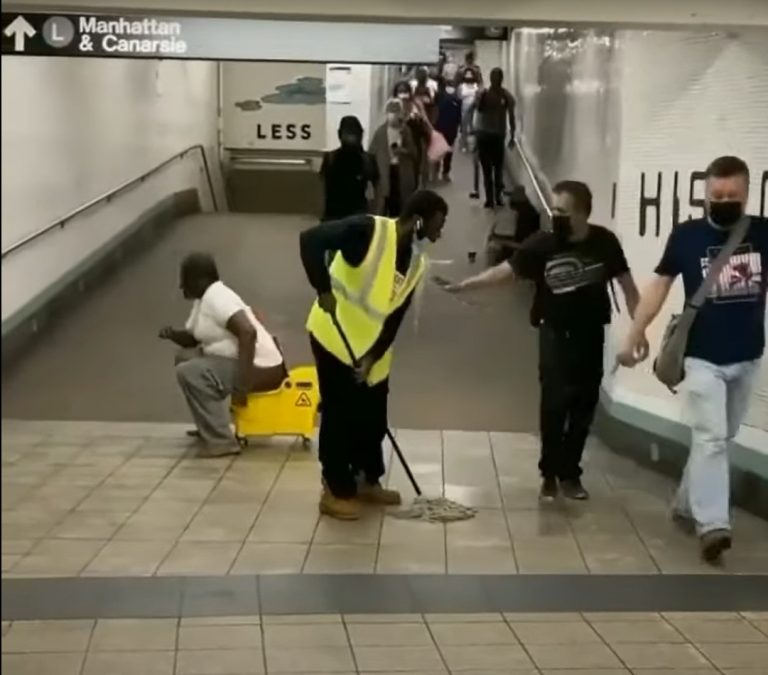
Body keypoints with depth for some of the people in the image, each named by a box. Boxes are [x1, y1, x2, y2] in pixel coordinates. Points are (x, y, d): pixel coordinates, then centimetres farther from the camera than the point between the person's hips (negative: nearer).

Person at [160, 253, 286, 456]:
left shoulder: (216, 298, -19)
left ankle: (221, 440, -21)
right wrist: (173, 334, 1)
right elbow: (193, 339, 24)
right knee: (186, 357, 21)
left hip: (260, 368, -11)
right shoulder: (203, 299, 13)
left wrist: (242, 385, -33)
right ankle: (210, 426, 22)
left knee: (189, 372, -23)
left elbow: (248, 332, -32)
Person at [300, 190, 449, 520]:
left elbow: (395, 317, 0)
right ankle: (336, 491, 12)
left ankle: (368, 481, 32)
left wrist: (372, 357, -11)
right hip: (335, 337, -7)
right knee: (339, 416, 0)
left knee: (373, 419, 14)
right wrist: (324, 290, -30)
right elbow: (311, 239, -27)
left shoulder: (417, 263, 0)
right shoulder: (369, 230, -21)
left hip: (372, 351, 7)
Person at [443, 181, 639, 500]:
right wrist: (465, 284, -26)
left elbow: (626, 284, -1)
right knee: (554, 403, -9)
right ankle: (550, 474, 6)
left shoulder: (604, 242, -9)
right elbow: (505, 269, -14)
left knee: (583, 406, 7)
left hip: (591, 333, 2)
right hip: (555, 332, -1)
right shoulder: (542, 244, -12)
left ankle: (570, 473, 21)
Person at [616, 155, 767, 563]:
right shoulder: (687, 236, -8)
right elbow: (660, 285, -3)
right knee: (710, 438, -10)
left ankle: (686, 504, 32)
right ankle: (711, 525, -13)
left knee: (720, 439, 15)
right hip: (703, 357, -3)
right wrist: (634, 337, -4)